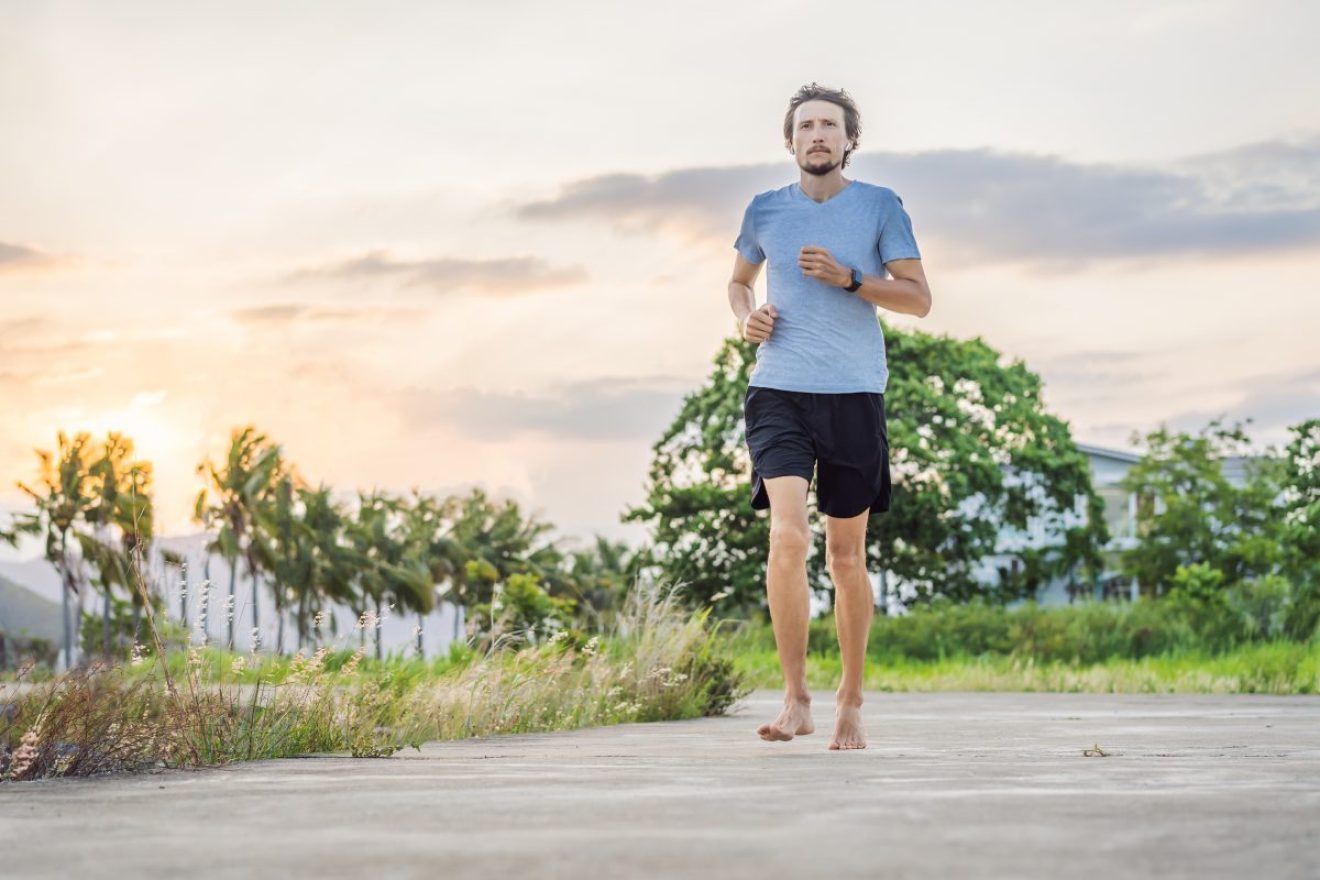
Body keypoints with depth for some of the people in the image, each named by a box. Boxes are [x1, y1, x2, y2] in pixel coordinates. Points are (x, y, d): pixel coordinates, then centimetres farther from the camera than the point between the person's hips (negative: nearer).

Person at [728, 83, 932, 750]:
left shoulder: (879, 206, 4)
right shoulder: (765, 210, 9)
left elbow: (919, 299, 1)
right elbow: (738, 279, 27)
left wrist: (848, 277, -12)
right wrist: (745, 317, 5)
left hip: (853, 395, 0)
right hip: (777, 393, 0)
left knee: (846, 553, 6)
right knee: (787, 533, -18)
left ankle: (851, 702, 20)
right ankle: (795, 699, -11)